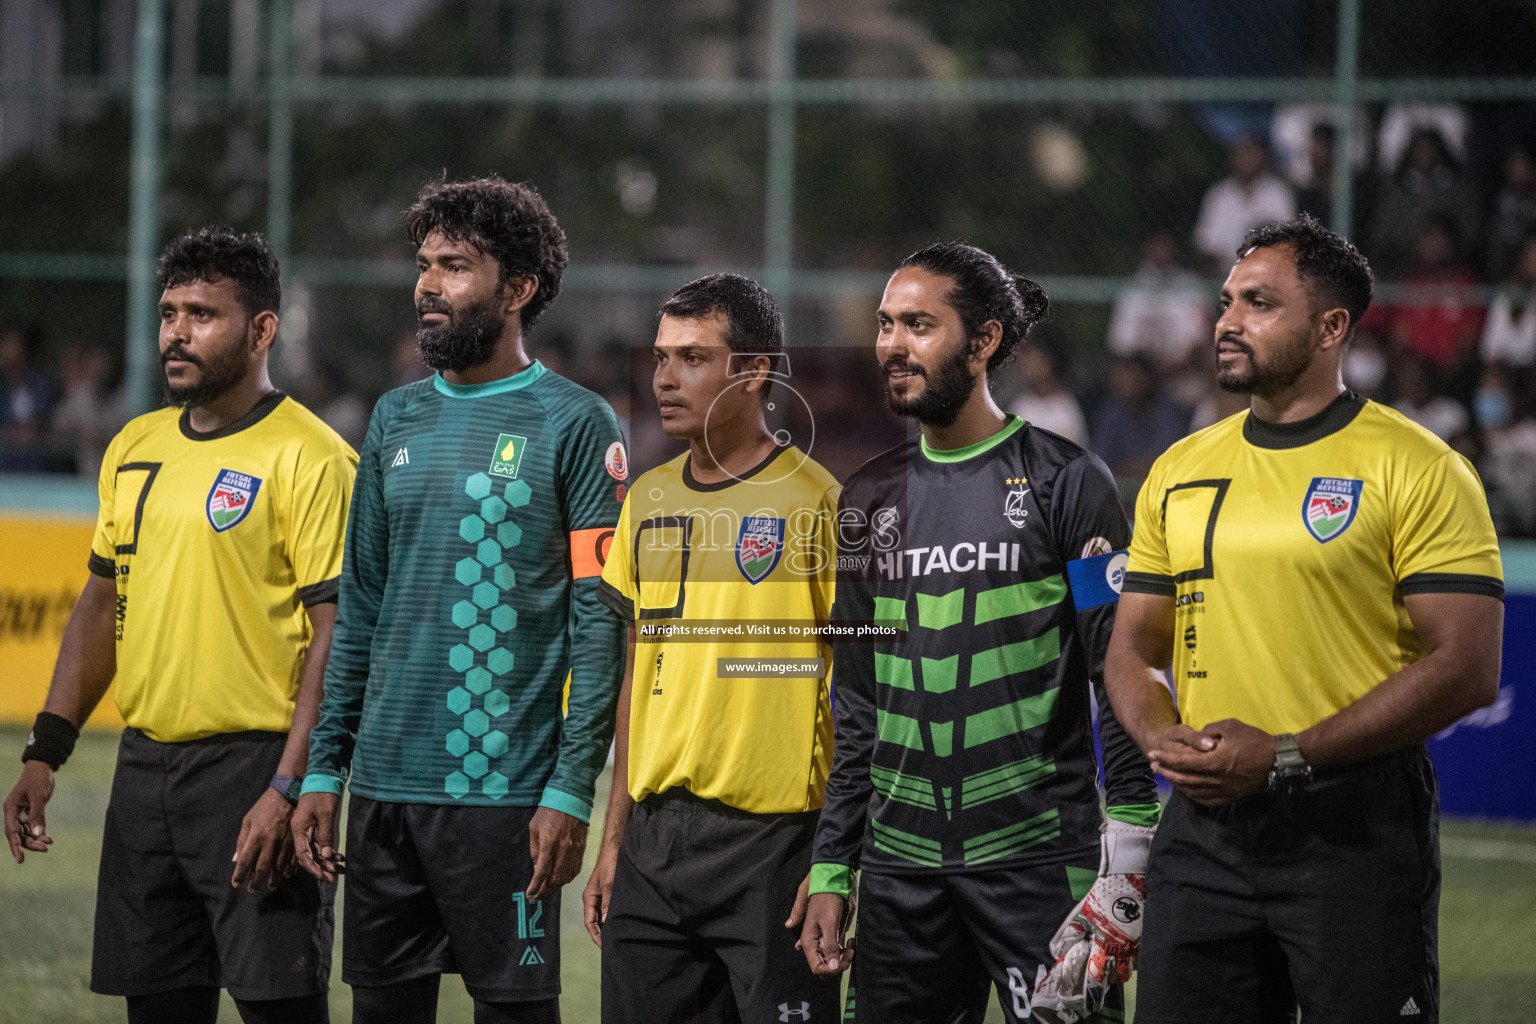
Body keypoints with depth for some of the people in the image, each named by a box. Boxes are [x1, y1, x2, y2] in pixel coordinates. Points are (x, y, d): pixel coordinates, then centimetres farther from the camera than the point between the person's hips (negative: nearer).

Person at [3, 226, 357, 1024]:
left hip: (255, 763, -7)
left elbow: (336, 635, -13)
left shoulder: (309, 457, -9)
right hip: (145, 765, 7)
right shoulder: (134, 449, 14)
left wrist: (288, 789, -20)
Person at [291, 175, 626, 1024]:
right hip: (384, 784, 6)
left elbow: (600, 625, -7)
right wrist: (323, 768, 10)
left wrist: (573, 791, -13)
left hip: (503, 788, -6)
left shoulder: (573, 426, -4)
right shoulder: (397, 419, 13)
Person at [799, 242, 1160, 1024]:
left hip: (1040, 856, -5)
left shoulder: (1064, 483, -2)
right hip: (900, 864, 5)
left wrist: (1127, 859, -12)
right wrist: (831, 868, 12)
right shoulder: (869, 499, 13)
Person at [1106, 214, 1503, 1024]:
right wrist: (1160, 739, -5)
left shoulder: (1416, 470, -6)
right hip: (1202, 823, 5)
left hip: (1356, 828, -5)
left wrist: (1285, 758, -16)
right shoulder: (1180, 472, 13)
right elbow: (1134, 646, 18)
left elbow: (1466, 669, -12)